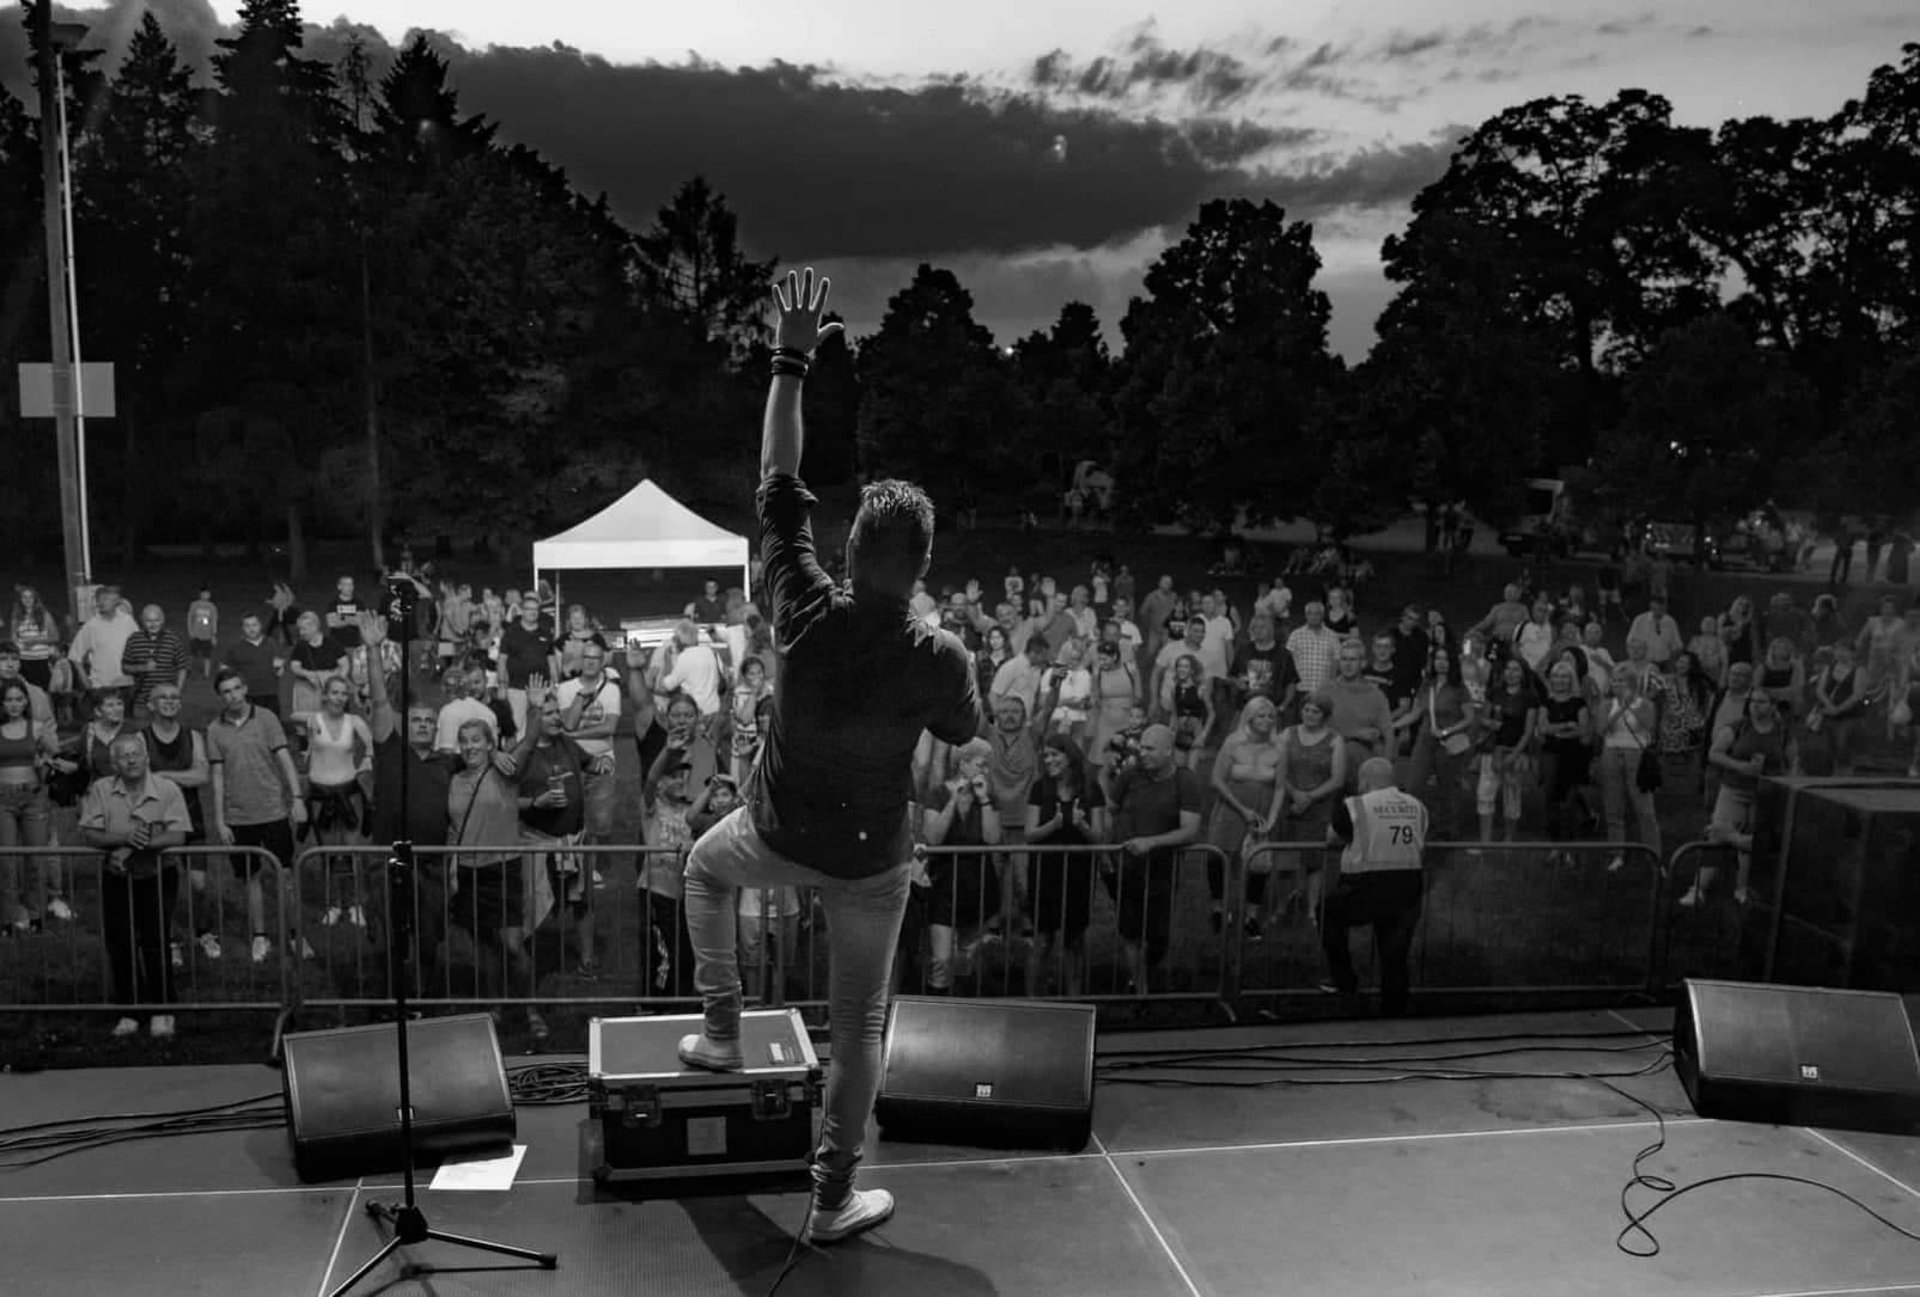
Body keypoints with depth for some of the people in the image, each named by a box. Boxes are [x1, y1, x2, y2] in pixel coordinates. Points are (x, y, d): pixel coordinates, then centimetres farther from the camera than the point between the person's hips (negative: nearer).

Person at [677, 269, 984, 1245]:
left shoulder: (806, 612, -23)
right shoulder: (939, 658, -25)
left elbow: (778, 483, -14)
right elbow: (963, 735, -3)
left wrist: (791, 361, -9)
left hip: (779, 837, 1)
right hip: (871, 862, -1)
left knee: (703, 864, 36)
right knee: (859, 1024, 15)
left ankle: (723, 1032, 36)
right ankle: (833, 1198, 24)